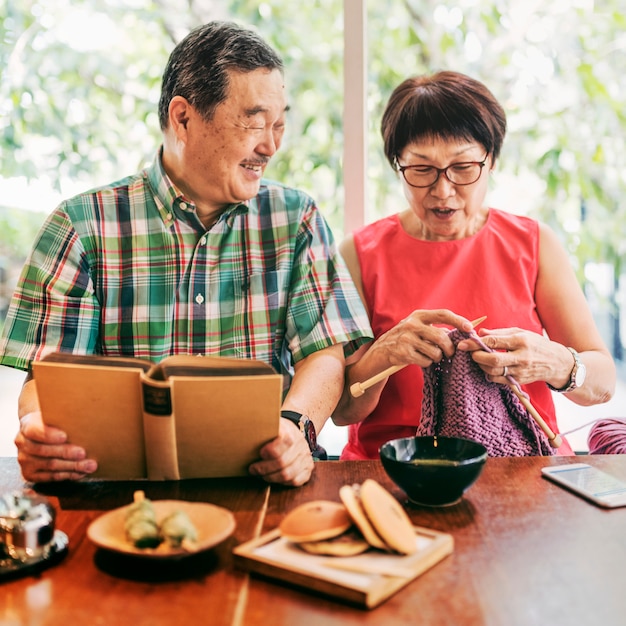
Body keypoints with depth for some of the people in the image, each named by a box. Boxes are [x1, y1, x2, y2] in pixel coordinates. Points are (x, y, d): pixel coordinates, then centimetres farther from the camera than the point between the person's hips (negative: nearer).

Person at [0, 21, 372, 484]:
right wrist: (38, 430, -28)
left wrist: (296, 425, -23)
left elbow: (325, 354, -1)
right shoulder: (82, 227, -1)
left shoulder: (296, 219, 5)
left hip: (260, 479, 0)